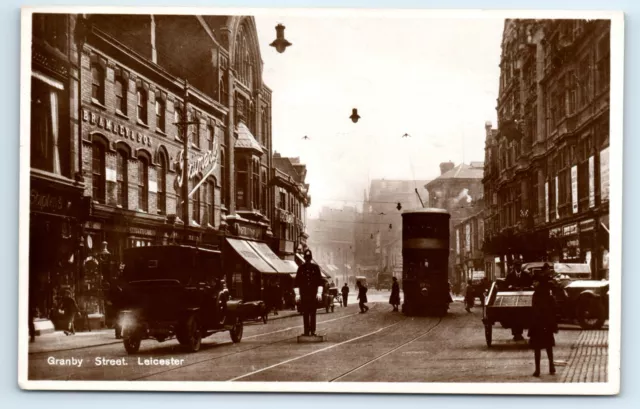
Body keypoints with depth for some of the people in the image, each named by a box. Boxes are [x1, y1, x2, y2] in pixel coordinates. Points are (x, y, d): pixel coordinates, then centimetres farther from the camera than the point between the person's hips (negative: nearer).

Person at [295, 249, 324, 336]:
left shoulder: (315, 267, 7)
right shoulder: (301, 268, 8)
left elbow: (319, 280, 7)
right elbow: (297, 281, 10)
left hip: (313, 293, -1)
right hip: (304, 293, 1)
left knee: (313, 313, -3)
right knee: (305, 313, 0)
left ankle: (313, 330, 0)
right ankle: (306, 331, 1)